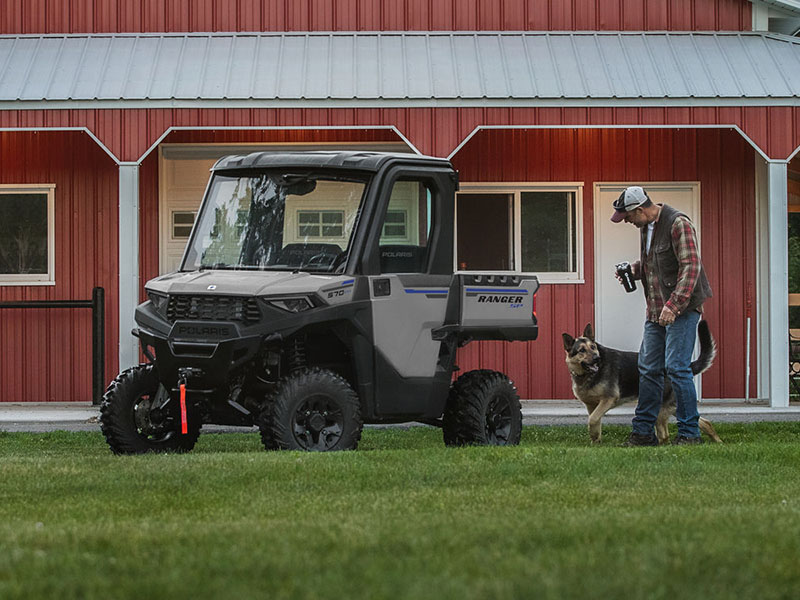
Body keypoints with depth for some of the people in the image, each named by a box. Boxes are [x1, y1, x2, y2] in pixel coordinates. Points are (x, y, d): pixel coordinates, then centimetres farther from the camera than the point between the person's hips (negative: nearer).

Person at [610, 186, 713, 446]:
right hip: (656, 310, 9)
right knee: (648, 369, 9)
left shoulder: (678, 224, -15)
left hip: (681, 308, -9)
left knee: (677, 368, -11)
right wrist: (635, 269, 7)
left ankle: (689, 432, -4)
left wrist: (673, 305, -26)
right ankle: (643, 432, 15)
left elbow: (691, 267, -20)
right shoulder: (645, 226, 13)